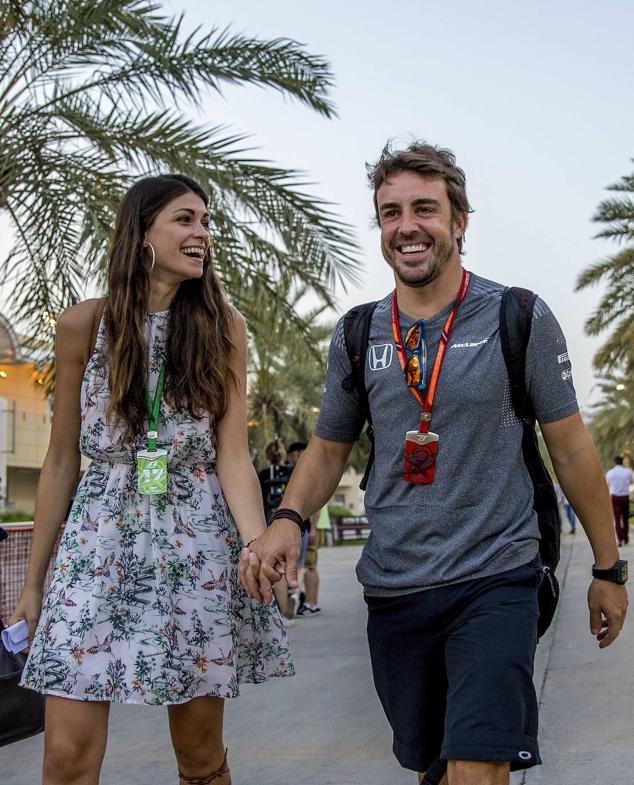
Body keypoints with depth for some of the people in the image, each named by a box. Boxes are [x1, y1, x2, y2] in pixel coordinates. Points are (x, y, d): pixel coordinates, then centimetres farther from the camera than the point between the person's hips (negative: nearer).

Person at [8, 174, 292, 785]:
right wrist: (33, 580, 7)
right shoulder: (84, 324, 2)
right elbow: (61, 460, 6)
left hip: (198, 538, 1)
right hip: (100, 533, 0)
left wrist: (258, 545, -21)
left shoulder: (222, 326, 3)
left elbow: (232, 453, -3)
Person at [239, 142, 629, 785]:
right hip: (394, 589, 4)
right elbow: (328, 448, 12)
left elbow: (570, 447, 1)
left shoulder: (520, 320, -4)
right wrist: (287, 520, -8)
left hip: (495, 581, -3)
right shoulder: (356, 336, 4)